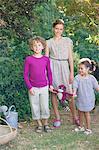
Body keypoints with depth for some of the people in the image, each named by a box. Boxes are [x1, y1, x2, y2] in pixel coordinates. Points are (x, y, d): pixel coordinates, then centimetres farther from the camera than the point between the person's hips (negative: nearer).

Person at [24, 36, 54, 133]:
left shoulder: (46, 59, 0)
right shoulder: (28, 59, -7)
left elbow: (49, 73, 11)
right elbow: (25, 74, -4)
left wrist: (50, 84, 11)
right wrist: (30, 87, -9)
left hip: (44, 87, 1)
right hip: (33, 88, -1)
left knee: (45, 106, 7)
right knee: (35, 107, 7)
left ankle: (46, 124, 24)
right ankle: (39, 125, 23)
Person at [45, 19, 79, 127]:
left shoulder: (68, 41, 9)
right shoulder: (49, 42, 8)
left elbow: (70, 57, 6)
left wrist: (72, 73, 0)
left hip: (64, 67, 0)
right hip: (53, 67, 0)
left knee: (69, 93, -2)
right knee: (53, 92, 3)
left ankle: (75, 117, 11)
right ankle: (57, 118, 15)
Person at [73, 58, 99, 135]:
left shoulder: (91, 78, -11)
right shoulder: (77, 77, -10)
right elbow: (75, 86, -19)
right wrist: (74, 92, -35)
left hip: (88, 100, -2)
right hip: (80, 99, 3)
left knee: (86, 113, 8)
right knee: (80, 113, 16)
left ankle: (88, 128, 24)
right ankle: (81, 127, 36)